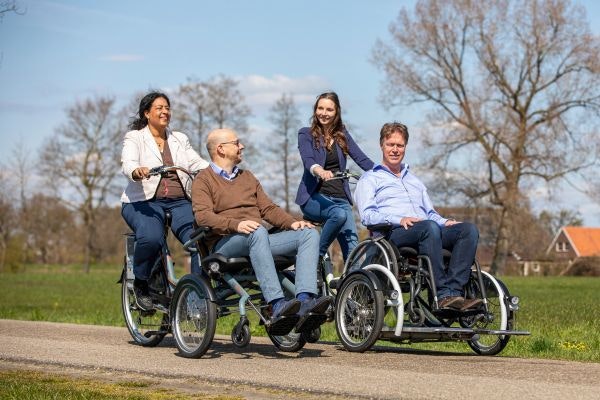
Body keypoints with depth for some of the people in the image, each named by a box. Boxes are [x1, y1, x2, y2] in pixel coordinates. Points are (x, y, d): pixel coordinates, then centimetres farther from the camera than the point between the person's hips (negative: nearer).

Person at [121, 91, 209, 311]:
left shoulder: (180, 139, 21)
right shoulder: (134, 138, 8)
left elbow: (197, 163, 7)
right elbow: (127, 163, -11)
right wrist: (137, 171, -36)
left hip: (179, 202, 4)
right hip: (144, 201, -4)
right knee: (151, 238, -34)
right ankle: (140, 285, -8)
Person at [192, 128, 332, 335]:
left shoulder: (247, 177, 31)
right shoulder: (203, 180, 8)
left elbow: (268, 208, 23)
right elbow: (203, 215, -9)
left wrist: (292, 223, 3)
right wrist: (236, 224, -27)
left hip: (259, 240, 7)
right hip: (225, 243, -6)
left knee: (309, 233, -16)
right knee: (258, 232, -39)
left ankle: (304, 301, -38)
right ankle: (277, 306, -52)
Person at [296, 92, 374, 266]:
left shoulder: (342, 135, 17)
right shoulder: (306, 134, 5)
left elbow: (362, 159, 6)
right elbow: (308, 160, -14)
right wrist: (319, 171, -38)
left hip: (340, 197, 4)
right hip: (314, 196, -4)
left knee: (352, 245, -13)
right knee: (339, 214, -34)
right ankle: (317, 255, -20)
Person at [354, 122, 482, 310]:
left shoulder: (414, 181, 38)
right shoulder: (369, 179, 18)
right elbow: (367, 215, 1)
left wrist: (446, 222, 7)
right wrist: (399, 220, -16)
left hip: (428, 232, 6)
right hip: (392, 233, -6)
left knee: (469, 229, -23)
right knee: (430, 227, -39)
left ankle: (453, 291, -38)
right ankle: (442, 294, -43)